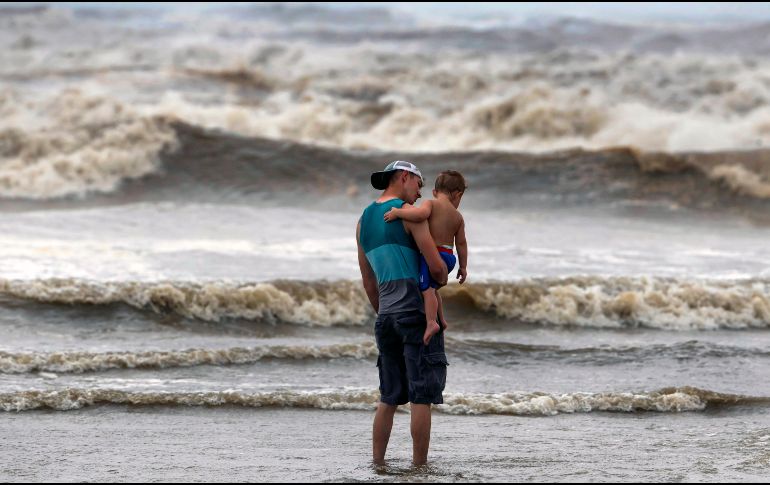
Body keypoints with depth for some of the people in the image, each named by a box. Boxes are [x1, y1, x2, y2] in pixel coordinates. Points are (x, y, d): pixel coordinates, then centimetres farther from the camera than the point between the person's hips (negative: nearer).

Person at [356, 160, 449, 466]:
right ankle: (419, 467, -6)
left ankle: (377, 465, 10)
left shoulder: (364, 220, 15)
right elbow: (436, 266, -13)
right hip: (417, 311, -7)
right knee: (422, 395, -4)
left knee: (389, 397, 13)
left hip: (386, 315, 7)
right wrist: (442, 281, 10)